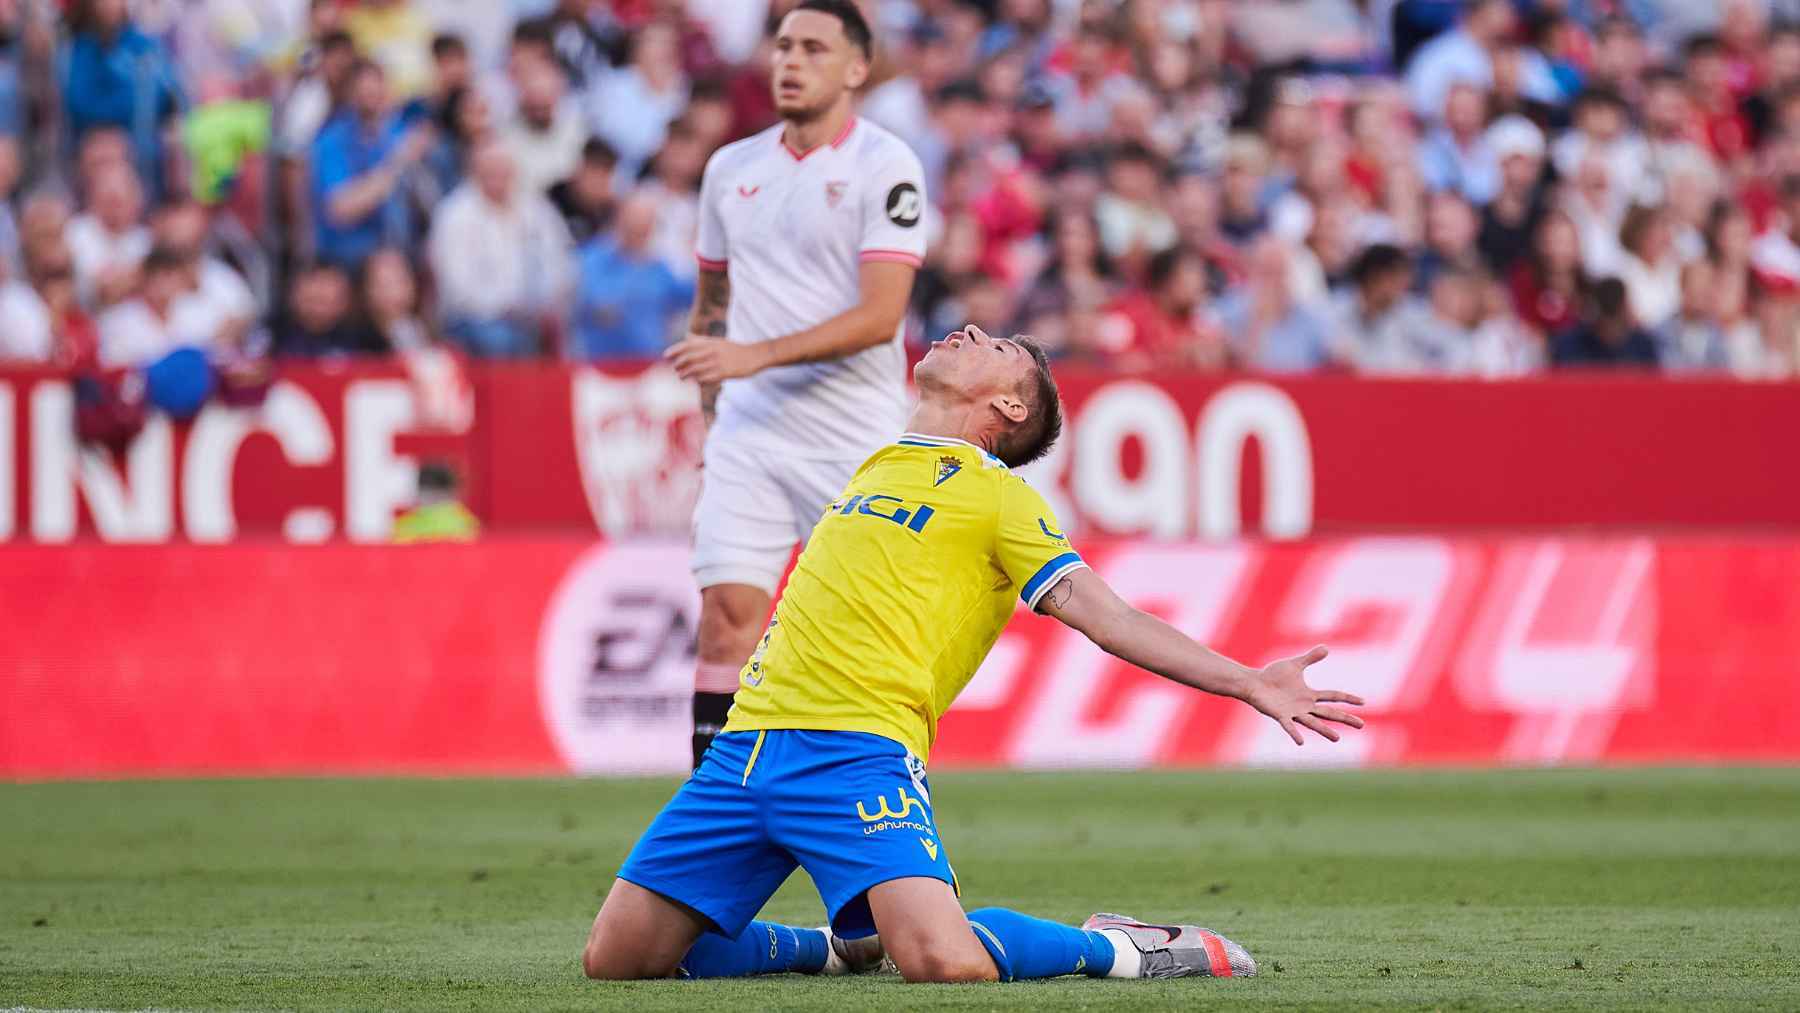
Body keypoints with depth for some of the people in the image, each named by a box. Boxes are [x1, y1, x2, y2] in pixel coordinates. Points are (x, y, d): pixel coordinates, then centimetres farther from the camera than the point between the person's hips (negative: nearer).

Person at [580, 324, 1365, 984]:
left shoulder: (998, 495, 7)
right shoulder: (875, 469, 26)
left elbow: (1104, 616, -1)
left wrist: (1247, 683, -10)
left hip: (857, 753, -7)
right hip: (747, 743, 7)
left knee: (945, 963, -30)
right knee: (618, 960, -2)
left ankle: (1114, 950, 1)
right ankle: (848, 947, 17)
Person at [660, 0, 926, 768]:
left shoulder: (884, 166, -7)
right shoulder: (731, 169, 11)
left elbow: (881, 315, -17)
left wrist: (756, 356, -24)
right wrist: (711, 408, 15)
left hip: (858, 441, -4)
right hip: (749, 432, 4)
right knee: (727, 610, -9)